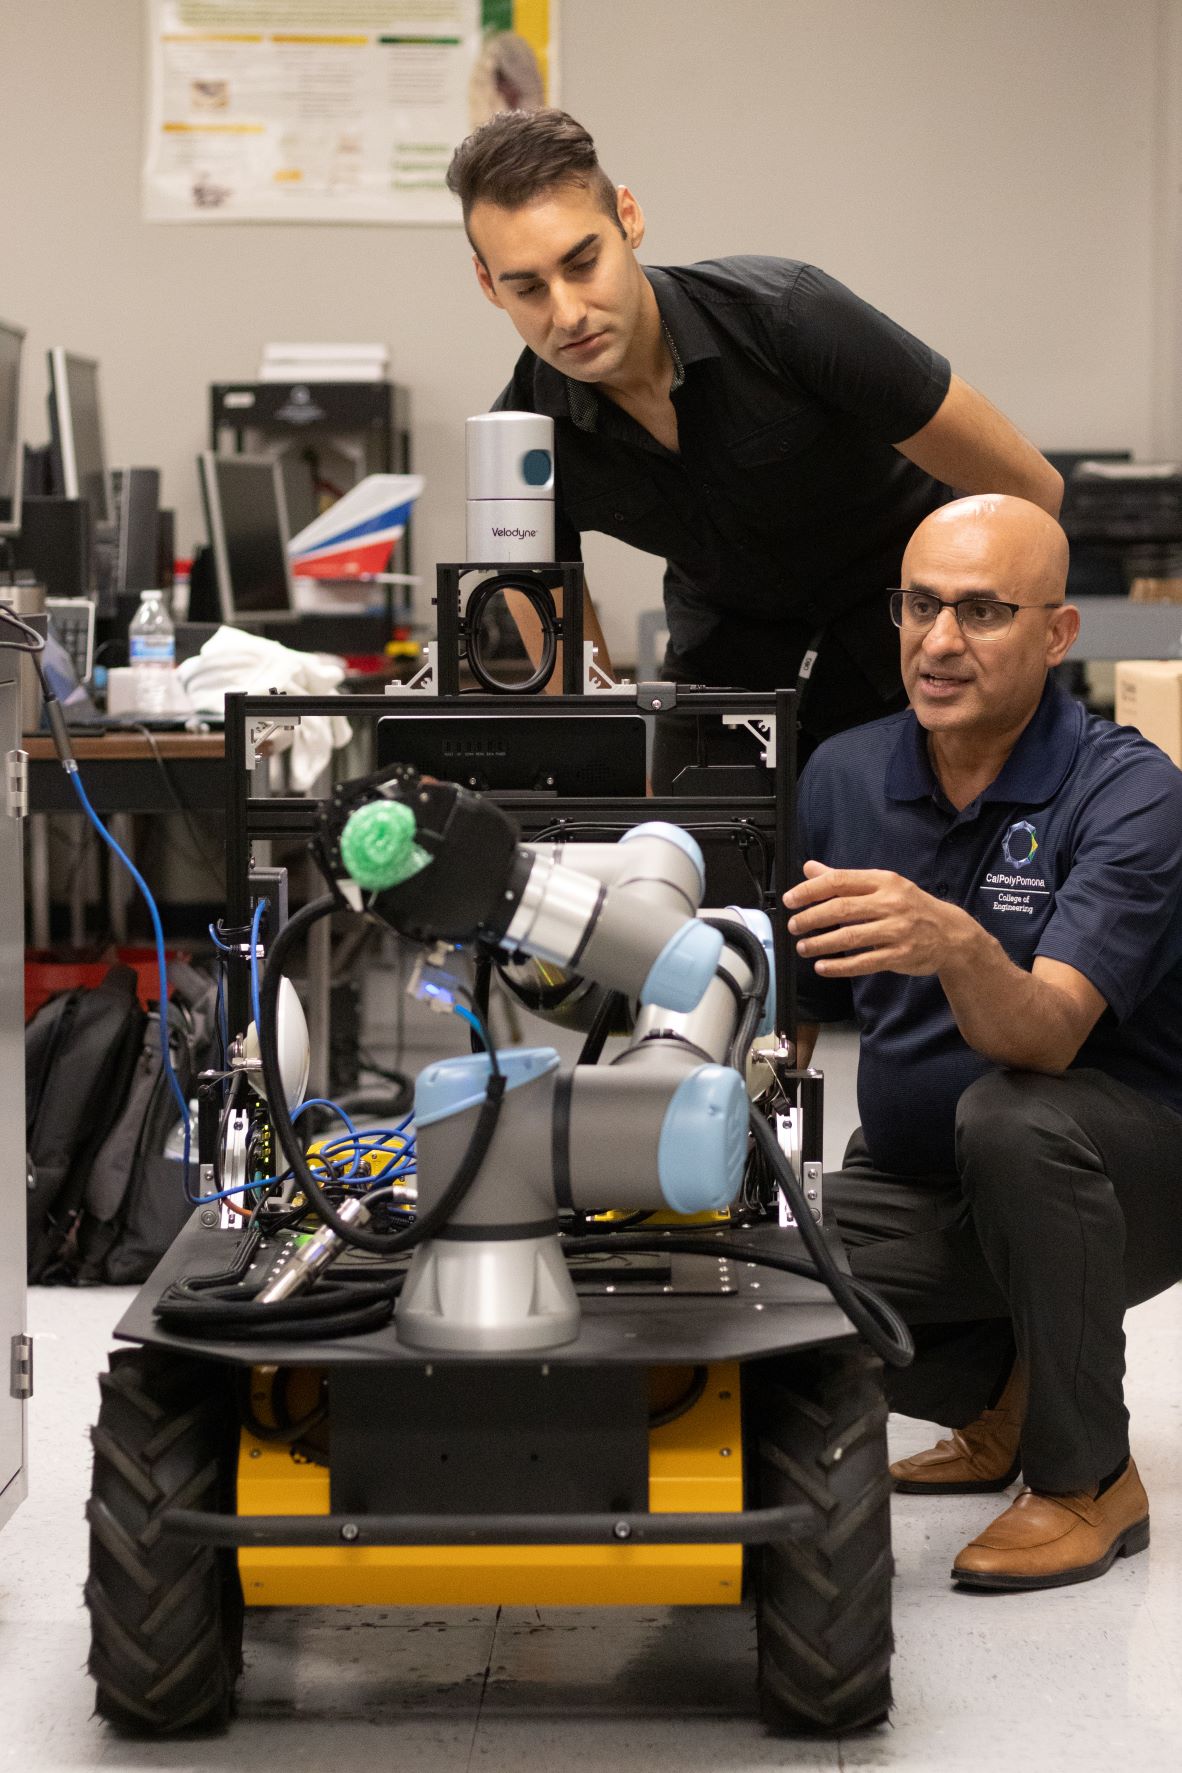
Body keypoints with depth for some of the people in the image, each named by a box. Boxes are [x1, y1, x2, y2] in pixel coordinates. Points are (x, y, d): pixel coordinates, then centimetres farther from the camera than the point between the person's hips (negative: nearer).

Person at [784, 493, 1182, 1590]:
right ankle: (1001, 1390, 9)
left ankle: (1087, 1477, -15)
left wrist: (957, 944, -55)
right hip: (914, 1186, 5)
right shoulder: (844, 776, -3)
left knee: (1010, 1116, -37)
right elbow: (790, 1014, 3)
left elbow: (1045, 1034, -35)